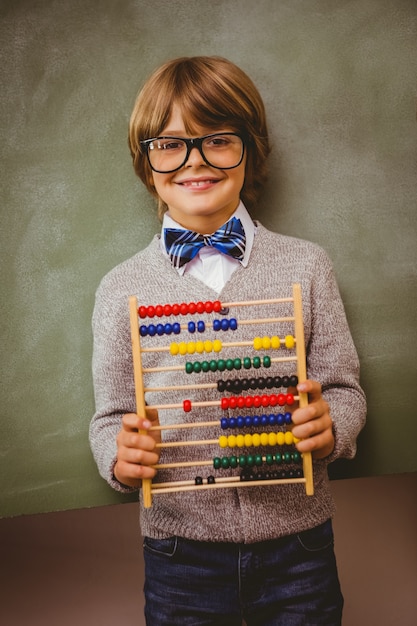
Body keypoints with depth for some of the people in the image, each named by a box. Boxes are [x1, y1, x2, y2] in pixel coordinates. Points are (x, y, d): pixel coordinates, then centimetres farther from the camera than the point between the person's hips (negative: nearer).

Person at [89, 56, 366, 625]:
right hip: (179, 552, 0)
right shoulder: (121, 290, -4)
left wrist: (329, 427, -19)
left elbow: (344, 387, 1)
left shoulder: (307, 265, -4)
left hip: (297, 545, 1)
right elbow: (111, 416, 2)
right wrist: (120, 457, -18)